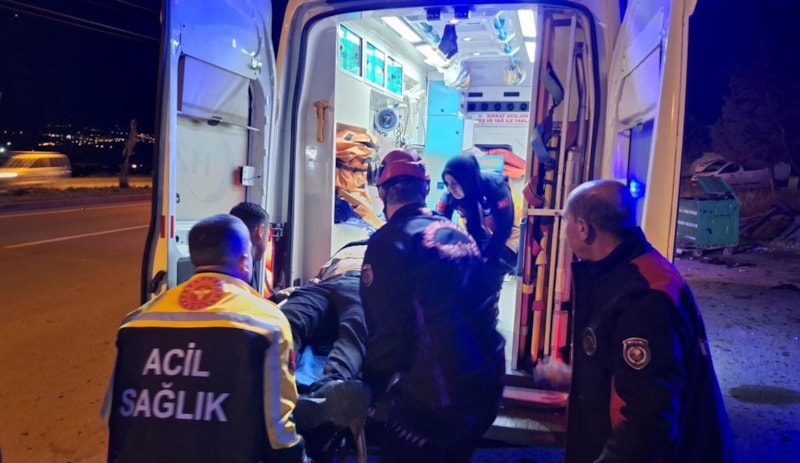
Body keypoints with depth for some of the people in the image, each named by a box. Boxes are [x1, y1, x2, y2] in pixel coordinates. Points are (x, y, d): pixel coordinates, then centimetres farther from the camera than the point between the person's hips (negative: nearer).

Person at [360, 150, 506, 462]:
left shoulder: (389, 241, -9)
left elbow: (386, 329, -13)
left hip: (437, 393, -7)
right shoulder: (459, 234, 11)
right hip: (487, 381, 7)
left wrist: (375, 383, 3)